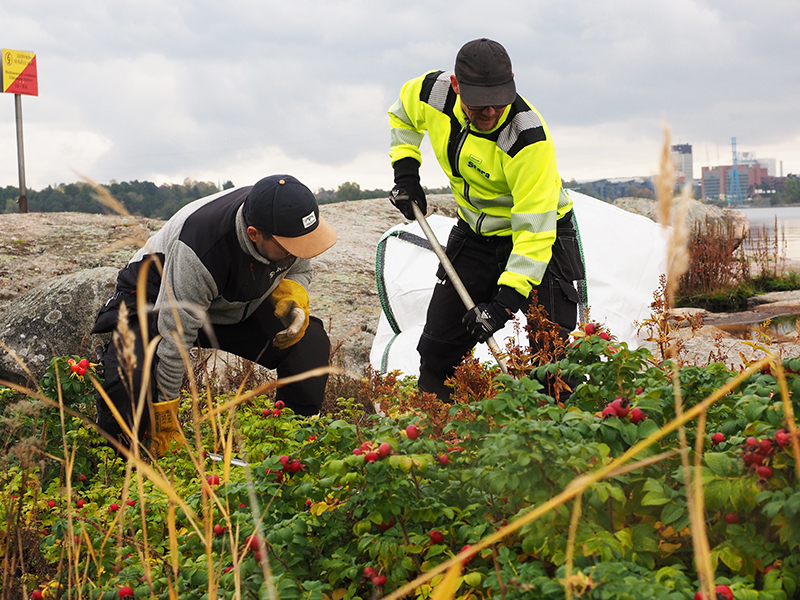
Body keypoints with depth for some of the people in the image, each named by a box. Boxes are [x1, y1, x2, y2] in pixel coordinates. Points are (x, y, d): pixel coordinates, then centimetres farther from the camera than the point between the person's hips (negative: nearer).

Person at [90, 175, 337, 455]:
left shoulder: (288, 219, -23)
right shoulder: (199, 250, -41)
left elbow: (299, 270, 2)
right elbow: (174, 339, -33)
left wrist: (292, 296, -24)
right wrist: (166, 425, -27)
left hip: (235, 306, 6)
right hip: (155, 300, -6)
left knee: (311, 342, -17)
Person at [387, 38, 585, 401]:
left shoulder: (529, 137, -33)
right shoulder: (433, 92, -17)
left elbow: (534, 228, -34)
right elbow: (402, 113, 11)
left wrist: (506, 300, -38)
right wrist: (405, 170, -1)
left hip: (537, 236, -5)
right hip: (476, 234, 5)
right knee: (437, 349, 5)